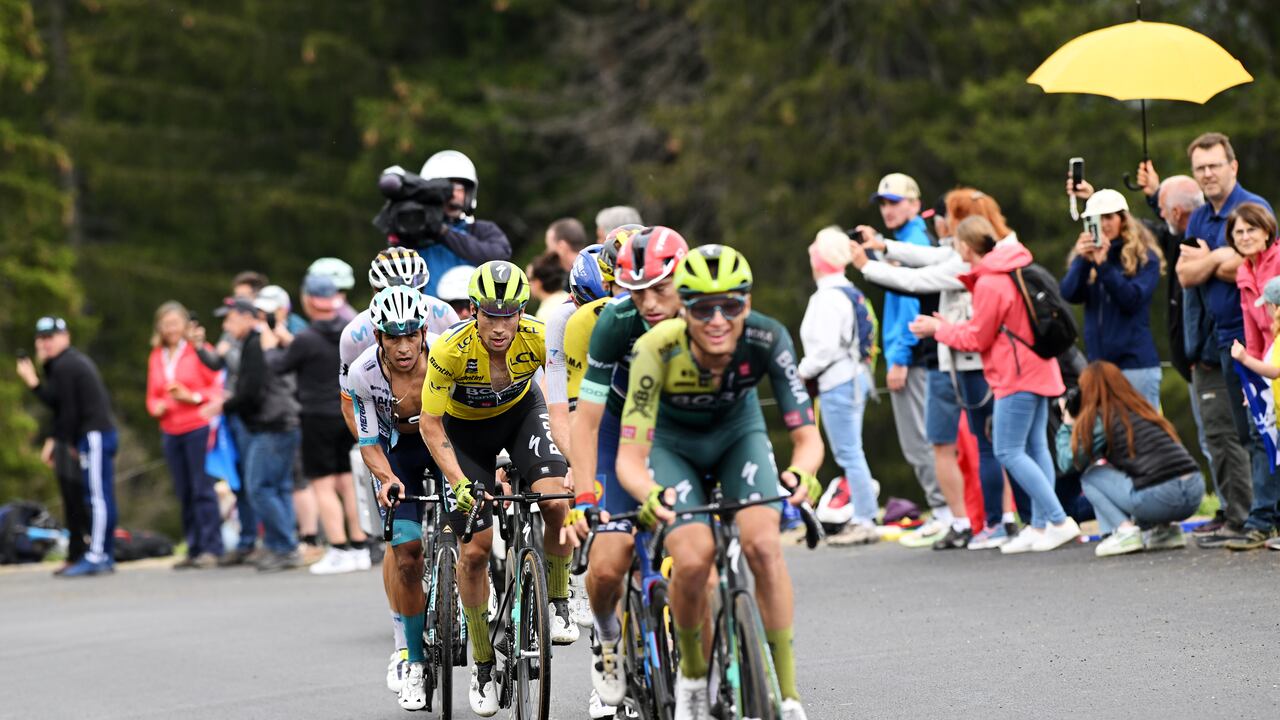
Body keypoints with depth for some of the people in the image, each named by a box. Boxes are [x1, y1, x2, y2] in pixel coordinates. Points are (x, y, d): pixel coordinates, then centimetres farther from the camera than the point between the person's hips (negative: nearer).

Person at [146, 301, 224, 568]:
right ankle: (194, 549, 11)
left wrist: (193, 397, -16)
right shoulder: (156, 357, 13)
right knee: (184, 493, 6)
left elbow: (218, 386, -4)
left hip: (198, 428, -5)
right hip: (171, 432, 5)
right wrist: (157, 407, -3)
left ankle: (210, 548, -7)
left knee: (202, 489, -8)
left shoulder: (198, 350, -2)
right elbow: (152, 396, 18)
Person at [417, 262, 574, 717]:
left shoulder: (539, 340, -30)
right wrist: (460, 483, -33)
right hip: (466, 428, -1)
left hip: (522, 411, 1)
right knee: (475, 549, -6)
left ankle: (557, 601, -2)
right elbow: (430, 425, -24)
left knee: (557, 503, -27)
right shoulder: (451, 350, -33)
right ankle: (482, 662, 12)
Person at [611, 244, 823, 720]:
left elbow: (807, 435, -30)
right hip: (673, 444, -1)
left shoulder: (767, 339, -31)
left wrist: (800, 473, -54)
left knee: (762, 543, -24)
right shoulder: (658, 350, -35)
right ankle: (693, 676, 5)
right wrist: (651, 495, -59)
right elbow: (629, 457, -37)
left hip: (738, 434, 1)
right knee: (693, 560, -23)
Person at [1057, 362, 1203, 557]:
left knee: (1090, 475, 11)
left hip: (1160, 500, -7)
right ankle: (1166, 528, 16)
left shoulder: (1101, 418, 1)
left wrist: (1067, 423, 22)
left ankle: (1124, 531, -4)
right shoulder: (1142, 409, 22)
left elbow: (1068, 462, 6)